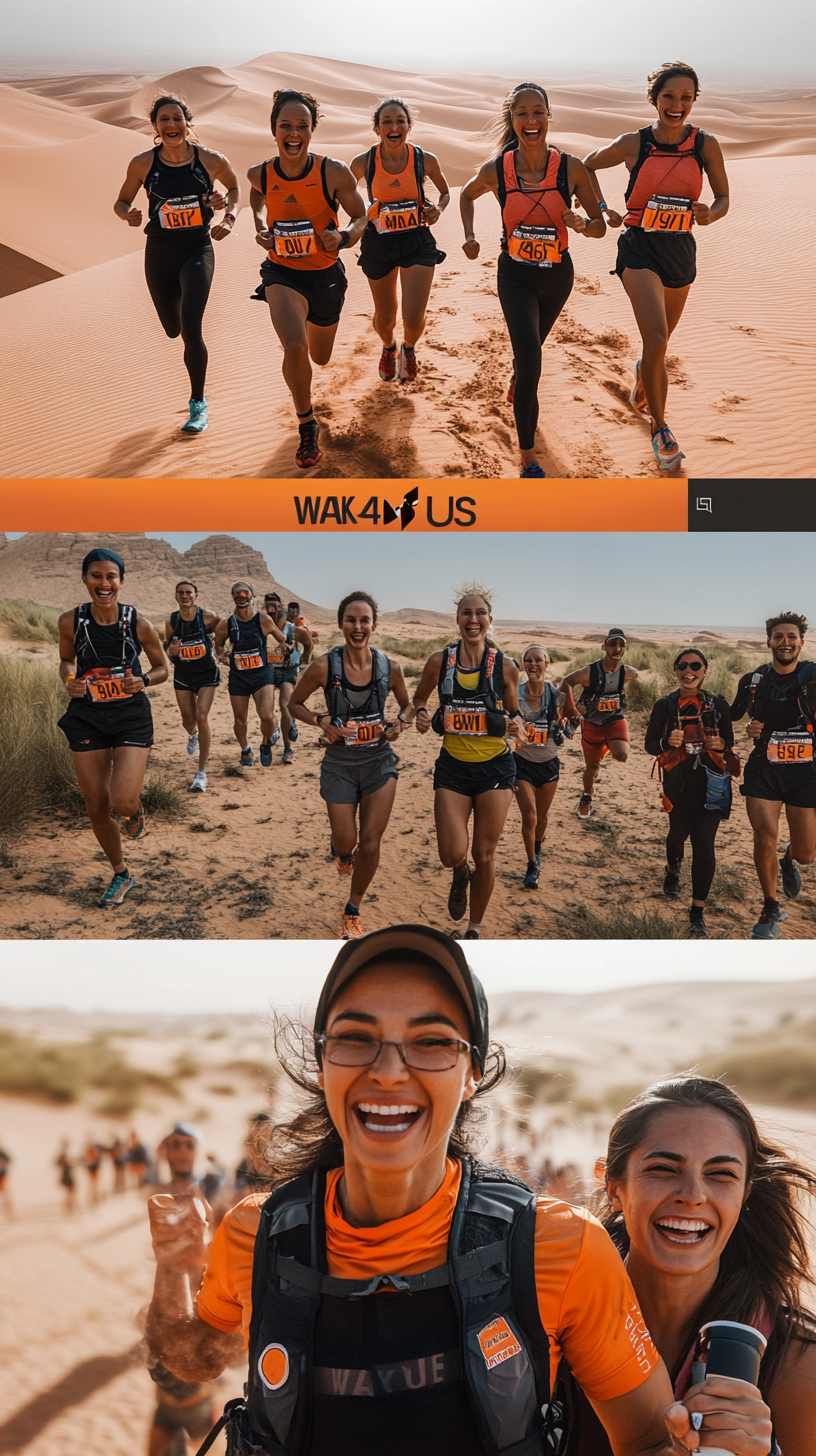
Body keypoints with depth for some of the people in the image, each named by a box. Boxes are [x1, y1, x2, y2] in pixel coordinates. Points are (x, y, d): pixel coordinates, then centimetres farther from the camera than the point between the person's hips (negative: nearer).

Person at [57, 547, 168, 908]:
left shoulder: (139, 624, -10)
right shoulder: (71, 621, -7)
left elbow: (162, 668, 4)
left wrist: (143, 680, -16)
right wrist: (70, 681, -8)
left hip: (131, 716, -2)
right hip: (87, 718, 2)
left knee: (122, 803, -17)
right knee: (96, 807, 6)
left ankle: (136, 807, 24)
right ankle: (121, 874, 30)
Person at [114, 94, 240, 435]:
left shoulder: (210, 160, -9)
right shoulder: (143, 163, -8)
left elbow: (234, 187, 12)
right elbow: (121, 202, 5)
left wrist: (229, 217, -6)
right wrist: (128, 214, -18)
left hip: (198, 250, -2)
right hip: (159, 253, 2)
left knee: (191, 329, -16)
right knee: (173, 330, 16)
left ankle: (198, 404, 1)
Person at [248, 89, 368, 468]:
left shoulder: (334, 173, -20)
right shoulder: (260, 174, -13)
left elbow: (361, 217, -7)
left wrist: (343, 236, -28)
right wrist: (261, 227, -6)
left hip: (325, 273, 1)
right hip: (282, 272, -1)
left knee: (320, 358, 21)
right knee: (295, 349, -28)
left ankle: (314, 320, 63)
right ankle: (307, 427, -3)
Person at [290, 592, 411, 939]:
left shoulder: (390, 667, -8)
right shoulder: (325, 666, -15)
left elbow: (407, 705, 10)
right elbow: (295, 704, 0)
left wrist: (400, 723, -10)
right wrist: (321, 721, -17)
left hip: (379, 761, 1)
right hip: (340, 764, -1)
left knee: (370, 846, -1)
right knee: (346, 843, 7)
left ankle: (352, 912, 22)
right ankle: (342, 855, 48)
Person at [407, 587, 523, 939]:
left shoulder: (505, 666, -5)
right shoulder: (439, 661, -4)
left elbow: (513, 713, 9)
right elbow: (419, 699, 13)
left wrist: (513, 729, -14)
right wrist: (420, 716, -9)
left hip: (495, 767, 0)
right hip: (453, 767, 0)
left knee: (484, 857, 5)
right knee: (452, 855, -10)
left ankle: (474, 930, 26)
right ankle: (461, 876, 30)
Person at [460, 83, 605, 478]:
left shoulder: (571, 168, -16)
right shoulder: (495, 171, -15)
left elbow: (600, 227, -7)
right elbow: (467, 195, 9)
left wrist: (581, 223, -28)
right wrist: (470, 236, -4)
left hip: (557, 276, 2)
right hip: (516, 277, -2)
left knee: (531, 345, 28)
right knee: (531, 365, -17)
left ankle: (517, 377, 66)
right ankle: (528, 458, -5)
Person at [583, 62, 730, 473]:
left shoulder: (705, 145, -4)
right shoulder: (633, 144, -8)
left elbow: (724, 197, 6)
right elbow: (588, 166, 10)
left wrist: (710, 214, -16)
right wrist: (603, 210, -1)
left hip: (681, 253, 3)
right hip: (640, 250, -3)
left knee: (660, 341, 20)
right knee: (656, 340, -19)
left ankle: (642, 373, 58)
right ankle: (659, 426, -3)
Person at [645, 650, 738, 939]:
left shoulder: (718, 705, -1)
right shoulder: (665, 706, -2)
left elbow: (729, 742, 9)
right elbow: (650, 745, -1)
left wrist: (721, 746, -14)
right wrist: (667, 742, -22)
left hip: (710, 783, -1)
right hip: (678, 782, 1)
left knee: (704, 843, -8)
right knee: (679, 832, 20)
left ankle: (697, 914, -2)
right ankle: (673, 870, 56)